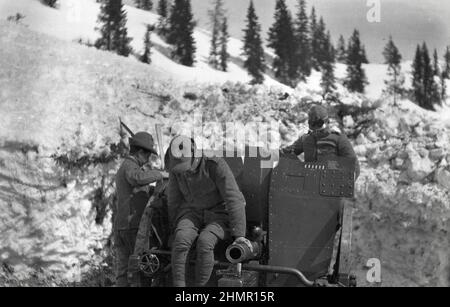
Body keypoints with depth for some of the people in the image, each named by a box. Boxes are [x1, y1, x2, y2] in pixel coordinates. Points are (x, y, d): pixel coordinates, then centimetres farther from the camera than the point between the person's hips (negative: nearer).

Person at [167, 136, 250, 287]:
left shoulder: (216, 165, -23)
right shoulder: (176, 171, -7)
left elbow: (234, 199, -24)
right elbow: (174, 202, 7)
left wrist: (239, 235, -28)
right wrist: (174, 229, 15)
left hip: (219, 216, -4)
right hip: (192, 214, 4)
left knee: (205, 242, -34)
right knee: (181, 240, -29)